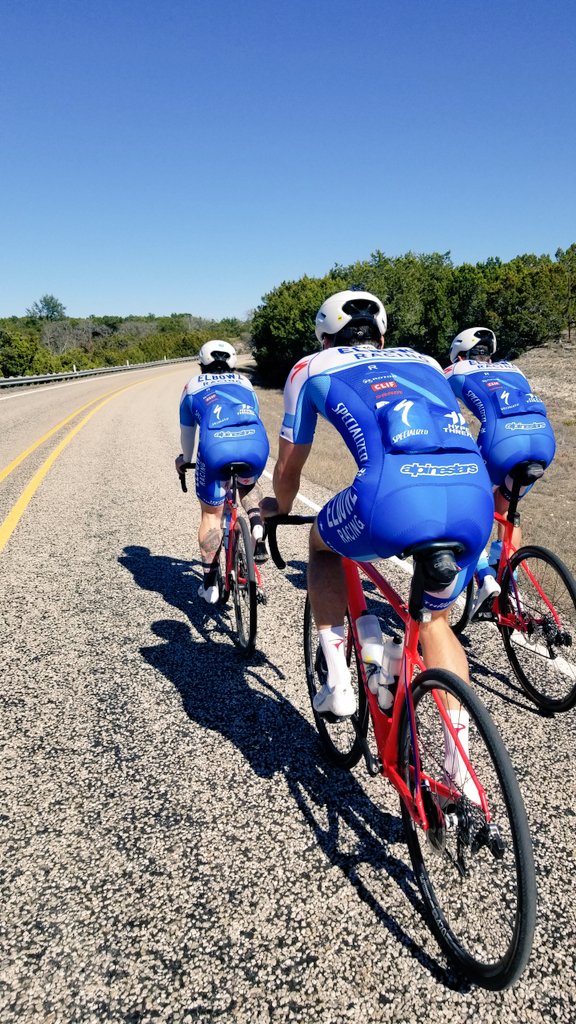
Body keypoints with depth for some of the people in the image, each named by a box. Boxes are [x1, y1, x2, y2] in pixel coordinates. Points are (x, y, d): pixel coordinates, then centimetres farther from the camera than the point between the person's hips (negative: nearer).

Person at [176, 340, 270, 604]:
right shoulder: (244, 383, 33)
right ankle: (257, 525, 11)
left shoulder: (193, 385, 30)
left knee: (211, 514, 16)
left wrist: (185, 460, 57)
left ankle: (210, 583, 19)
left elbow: (187, 431, 39)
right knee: (248, 485, 36)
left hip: (216, 448, -2)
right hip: (256, 444, 2)